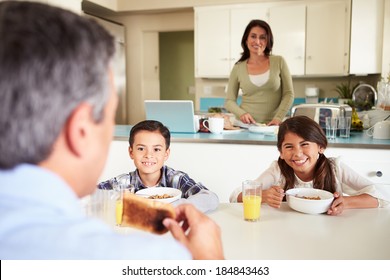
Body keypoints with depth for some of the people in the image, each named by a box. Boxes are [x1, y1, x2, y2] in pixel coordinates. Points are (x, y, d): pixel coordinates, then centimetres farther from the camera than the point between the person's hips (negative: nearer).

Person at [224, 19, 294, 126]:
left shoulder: (279, 62, 6)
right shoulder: (238, 68, 6)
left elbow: (288, 94, 5)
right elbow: (229, 101, 9)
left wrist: (278, 118, -7)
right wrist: (241, 113, -9)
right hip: (245, 125, 0)